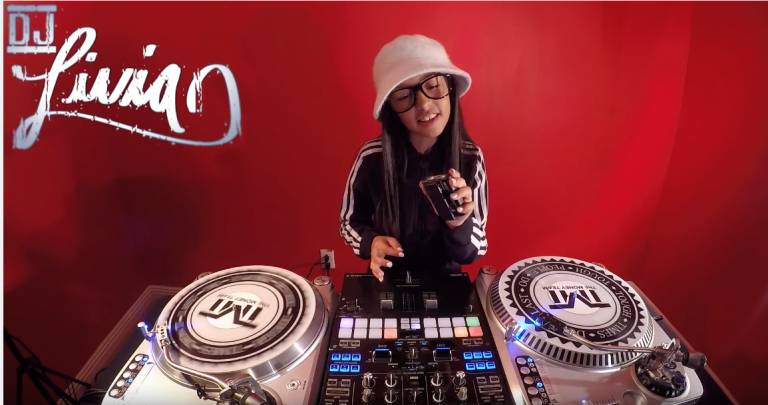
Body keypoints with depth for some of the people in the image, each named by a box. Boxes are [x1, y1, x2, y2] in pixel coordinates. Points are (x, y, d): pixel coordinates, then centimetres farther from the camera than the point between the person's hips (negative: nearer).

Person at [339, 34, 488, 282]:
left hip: (445, 281, 1)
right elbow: (349, 222, 0)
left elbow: (470, 254, -8)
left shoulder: (470, 158, -12)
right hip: (387, 281, -1)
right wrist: (370, 242, -19)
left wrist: (459, 224, -27)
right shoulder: (371, 157, -15)